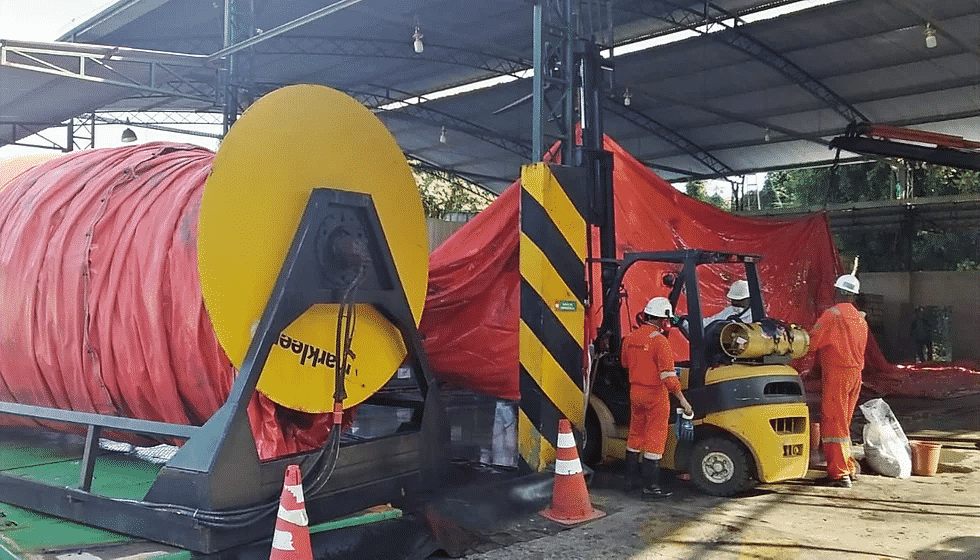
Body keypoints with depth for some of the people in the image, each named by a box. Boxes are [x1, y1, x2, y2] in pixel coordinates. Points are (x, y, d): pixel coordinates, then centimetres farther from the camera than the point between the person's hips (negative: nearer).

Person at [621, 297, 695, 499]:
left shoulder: (630, 338, 2)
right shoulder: (659, 341, -20)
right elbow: (668, 376, -23)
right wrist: (682, 400, -18)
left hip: (635, 391, 7)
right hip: (655, 394, -7)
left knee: (636, 435, 19)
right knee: (655, 438, 2)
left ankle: (629, 479, 27)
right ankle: (650, 486, 5)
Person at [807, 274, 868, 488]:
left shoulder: (833, 314, -12)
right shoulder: (860, 318, 13)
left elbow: (812, 342, -13)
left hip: (836, 373, -8)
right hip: (856, 373, 8)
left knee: (833, 424, -4)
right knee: (843, 424, 17)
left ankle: (839, 474, -4)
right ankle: (849, 468, 22)